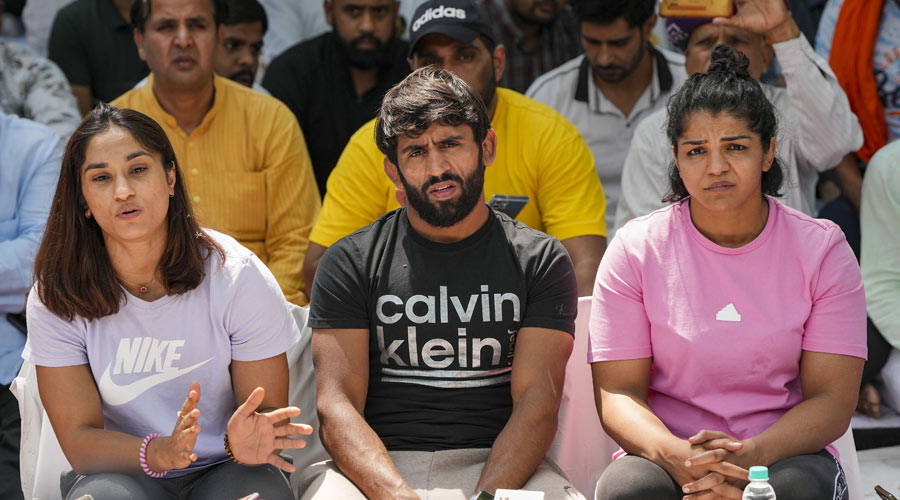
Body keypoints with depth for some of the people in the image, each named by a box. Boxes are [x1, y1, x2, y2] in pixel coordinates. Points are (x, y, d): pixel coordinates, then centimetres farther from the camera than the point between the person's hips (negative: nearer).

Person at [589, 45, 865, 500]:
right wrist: (675, 455, -24)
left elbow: (832, 401, -3)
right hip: (666, 451, 0)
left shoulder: (822, 249, 3)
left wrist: (750, 456, -23)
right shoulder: (636, 250, 3)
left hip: (783, 456, 0)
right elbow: (617, 393, -1)